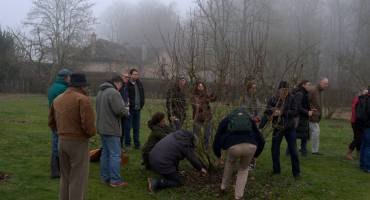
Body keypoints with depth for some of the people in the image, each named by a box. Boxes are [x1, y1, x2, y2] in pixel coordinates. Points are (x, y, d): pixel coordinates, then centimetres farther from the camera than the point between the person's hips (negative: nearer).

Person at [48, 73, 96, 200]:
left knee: (65, 177, 19)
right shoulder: (83, 99, -13)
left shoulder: (57, 99, 11)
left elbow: (51, 122, 16)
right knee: (78, 179, 2)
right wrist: (92, 133, -2)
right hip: (78, 142, -7)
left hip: (62, 141, 7)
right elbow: (88, 124, -21)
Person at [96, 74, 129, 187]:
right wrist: (126, 110, 0)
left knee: (105, 152, 16)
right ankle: (115, 180, -1)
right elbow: (120, 110, -23)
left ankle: (105, 177, 22)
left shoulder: (100, 92, 14)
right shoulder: (113, 92, -17)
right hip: (111, 129, -9)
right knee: (115, 154, -4)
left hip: (102, 127, 10)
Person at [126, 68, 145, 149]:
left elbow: (142, 95, 18)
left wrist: (142, 104, 10)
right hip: (130, 109, -6)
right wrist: (128, 103, -17)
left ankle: (137, 144, 21)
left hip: (137, 109, 6)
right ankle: (127, 144, 13)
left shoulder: (139, 83, 10)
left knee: (137, 128, 13)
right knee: (128, 127, 2)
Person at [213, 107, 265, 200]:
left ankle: (223, 187, 49)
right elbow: (261, 140, 29)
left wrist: (218, 155, 44)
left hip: (234, 147, -1)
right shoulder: (249, 119, 34)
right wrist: (255, 155, 45)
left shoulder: (225, 120, 30)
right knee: (243, 169, 31)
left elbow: (217, 141, 24)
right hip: (251, 146, 1)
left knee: (230, 163, 35)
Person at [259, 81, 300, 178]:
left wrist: (282, 112, -23)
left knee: (293, 150, 2)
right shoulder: (273, 99, -7)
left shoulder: (291, 98, -9)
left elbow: (295, 112, -13)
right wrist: (260, 126, -16)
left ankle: (296, 172, 14)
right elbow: (267, 113, -5)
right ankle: (276, 170, 24)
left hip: (290, 128, -1)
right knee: (275, 149, 7)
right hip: (277, 128, 2)